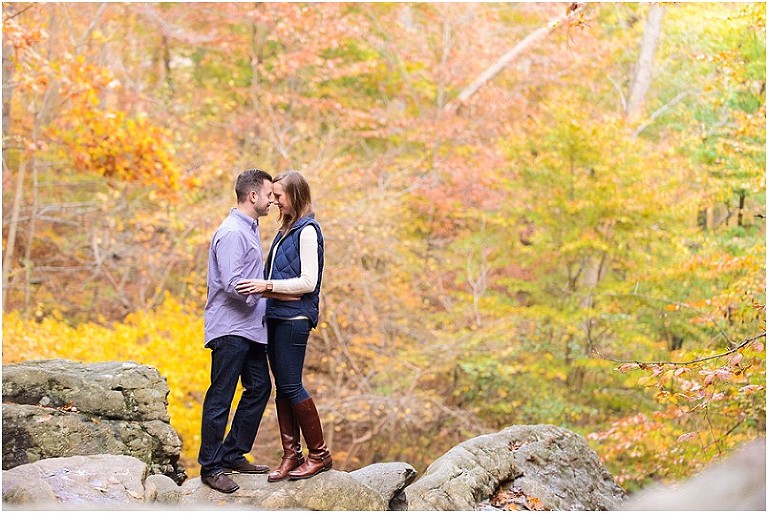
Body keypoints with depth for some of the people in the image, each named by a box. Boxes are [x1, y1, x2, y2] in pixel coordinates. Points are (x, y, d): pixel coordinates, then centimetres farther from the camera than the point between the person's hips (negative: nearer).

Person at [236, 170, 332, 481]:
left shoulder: (307, 231, -11)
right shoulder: (286, 229, 16)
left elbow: (308, 282, -17)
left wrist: (268, 285, -21)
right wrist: (263, 286, 9)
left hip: (295, 318, -9)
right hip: (276, 316, 9)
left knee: (291, 386, -6)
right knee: (282, 387, 8)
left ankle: (319, 454, 4)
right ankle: (291, 455, 12)